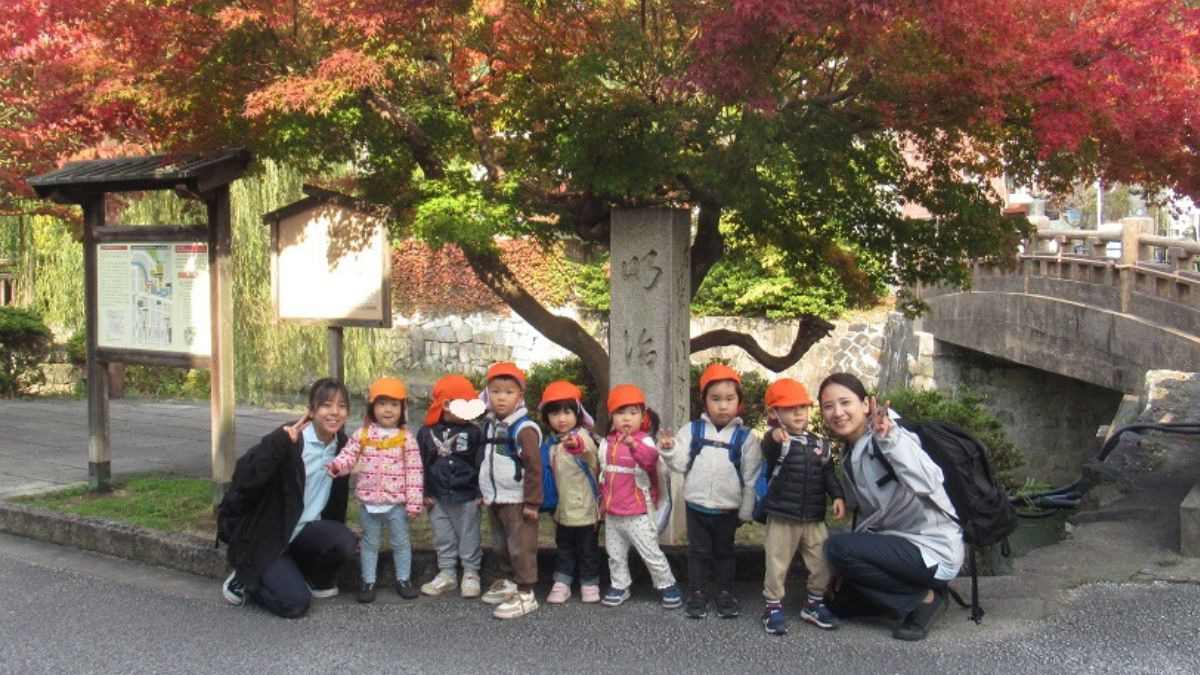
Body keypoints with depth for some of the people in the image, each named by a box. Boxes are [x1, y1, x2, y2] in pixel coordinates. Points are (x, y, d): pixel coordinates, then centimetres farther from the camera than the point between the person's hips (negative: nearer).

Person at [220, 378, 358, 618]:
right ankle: (244, 581, 8)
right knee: (295, 603, -20)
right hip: (267, 538, -5)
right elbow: (244, 480, -32)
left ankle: (316, 579, 6)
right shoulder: (289, 442, -18)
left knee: (345, 542, -26)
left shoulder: (342, 445, 1)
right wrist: (278, 441, -36)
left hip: (306, 531, 5)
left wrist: (334, 531, 11)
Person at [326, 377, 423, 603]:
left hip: (397, 502, -1)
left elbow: (414, 471, -7)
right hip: (369, 502, 1)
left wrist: (414, 502, -10)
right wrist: (336, 466, -29)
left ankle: (403, 579, 26)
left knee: (401, 542, 12)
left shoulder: (406, 438, -7)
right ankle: (368, 581, 23)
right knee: (370, 543, 14)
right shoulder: (362, 435, -1)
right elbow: (348, 456, -5)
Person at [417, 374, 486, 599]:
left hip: (467, 498, -2)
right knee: (444, 538, 13)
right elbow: (420, 465, 2)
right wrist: (424, 493, 0)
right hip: (438, 498, 2)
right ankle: (446, 574, 25)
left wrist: (481, 493, -7)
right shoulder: (427, 433, -2)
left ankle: (471, 575, 19)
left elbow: (481, 464, -5)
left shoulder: (474, 432, -5)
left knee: (469, 538, 7)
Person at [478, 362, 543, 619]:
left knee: (520, 547, -3)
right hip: (495, 501, 8)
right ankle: (510, 581, 35)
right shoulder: (490, 425, 9)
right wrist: (484, 492, 21)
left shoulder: (524, 429, -16)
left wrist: (532, 502, -18)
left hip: (517, 501, -8)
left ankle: (525, 594, 4)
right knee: (500, 546, 19)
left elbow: (534, 467, -18)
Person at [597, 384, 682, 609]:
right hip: (612, 513, 6)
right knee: (615, 554, 17)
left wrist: (633, 444, -53)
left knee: (651, 553, 1)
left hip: (638, 513, -6)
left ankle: (667, 585, 15)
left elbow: (651, 457, -37)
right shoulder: (606, 443, 5)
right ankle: (619, 586, 32)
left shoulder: (645, 441, -15)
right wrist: (603, 501, 16)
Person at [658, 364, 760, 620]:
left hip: (728, 509, 0)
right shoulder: (691, 430, -2)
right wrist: (670, 451, -24)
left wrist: (747, 511, -2)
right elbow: (680, 464, -4)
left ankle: (725, 593, 26)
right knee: (698, 551, 10)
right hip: (697, 506, 1)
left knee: (724, 552, 13)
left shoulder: (746, 437, -5)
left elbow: (751, 477, -3)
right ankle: (697, 593, 21)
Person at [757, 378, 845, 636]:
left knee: (822, 563, 10)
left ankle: (814, 603, 28)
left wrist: (837, 496, -3)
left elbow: (829, 474, 12)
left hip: (814, 519, 5)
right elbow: (769, 453, -33)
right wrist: (775, 439, -55)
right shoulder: (776, 443, -10)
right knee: (777, 565, 3)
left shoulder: (820, 445, 7)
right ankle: (773, 606, 17)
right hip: (781, 518, -5)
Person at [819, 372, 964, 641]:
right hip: (896, 543, 9)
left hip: (933, 550, -9)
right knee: (840, 605, 13)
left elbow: (927, 483, -39)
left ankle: (925, 598, -9)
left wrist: (888, 438, -49)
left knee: (838, 548, -25)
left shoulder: (886, 437, -20)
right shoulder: (849, 455, 7)